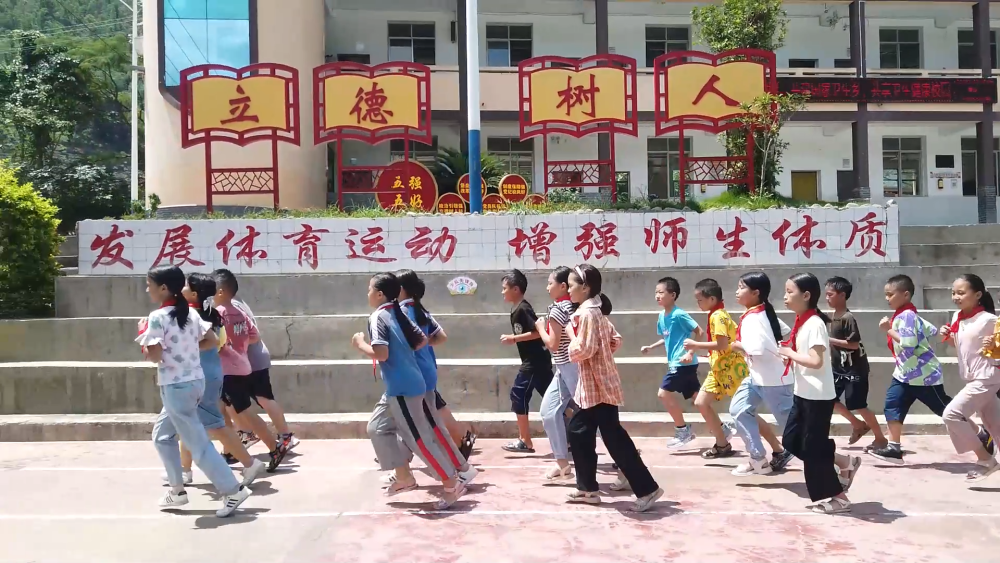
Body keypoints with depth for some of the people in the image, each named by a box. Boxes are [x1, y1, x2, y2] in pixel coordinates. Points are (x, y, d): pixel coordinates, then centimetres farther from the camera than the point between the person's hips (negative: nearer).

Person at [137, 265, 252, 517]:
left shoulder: (157, 317, -14)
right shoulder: (190, 313, 8)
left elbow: (155, 356, -19)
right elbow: (213, 340, 9)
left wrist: (142, 334, -3)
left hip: (176, 387, -9)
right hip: (195, 382, 9)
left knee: (198, 444, -2)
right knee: (162, 435, 23)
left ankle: (233, 490, -1)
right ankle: (177, 490, 28)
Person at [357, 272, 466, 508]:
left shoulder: (377, 317, -15)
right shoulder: (399, 314, 10)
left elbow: (381, 354, -24)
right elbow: (422, 340, 12)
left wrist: (360, 344, -8)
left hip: (402, 388, -10)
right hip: (400, 386, 10)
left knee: (418, 438, -2)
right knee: (377, 427, 19)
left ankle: (452, 484, 5)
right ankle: (403, 477, 24)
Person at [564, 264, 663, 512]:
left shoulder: (586, 313, -18)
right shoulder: (596, 311, 13)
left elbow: (583, 350, -24)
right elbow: (615, 340, 17)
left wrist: (571, 334, -9)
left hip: (598, 386, -10)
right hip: (595, 385, 10)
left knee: (613, 437, -5)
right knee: (579, 431, 14)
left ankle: (647, 488, 2)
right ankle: (587, 488, 21)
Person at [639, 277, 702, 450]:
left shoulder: (679, 314, -16)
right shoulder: (661, 316, 11)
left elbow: (699, 332, -15)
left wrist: (690, 353, -21)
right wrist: (650, 347, 16)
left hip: (683, 363, -9)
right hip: (676, 363, 9)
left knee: (664, 393, -8)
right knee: (698, 398, 12)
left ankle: (682, 430, 4)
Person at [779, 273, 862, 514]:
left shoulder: (814, 324, -20)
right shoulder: (801, 322, 9)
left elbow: (816, 361, -29)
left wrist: (790, 353, -18)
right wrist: (790, 355, 0)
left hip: (818, 396, -10)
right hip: (803, 394, 10)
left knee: (813, 447, 0)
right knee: (791, 440, 14)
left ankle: (838, 497, 15)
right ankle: (846, 463, 26)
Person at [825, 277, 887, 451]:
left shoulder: (848, 318, -20)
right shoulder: (832, 316, 6)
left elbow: (854, 344, -24)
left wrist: (829, 340, -23)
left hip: (854, 370, -9)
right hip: (839, 368, 9)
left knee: (858, 406, -2)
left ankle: (881, 438, 15)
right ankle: (858, 425, 25)